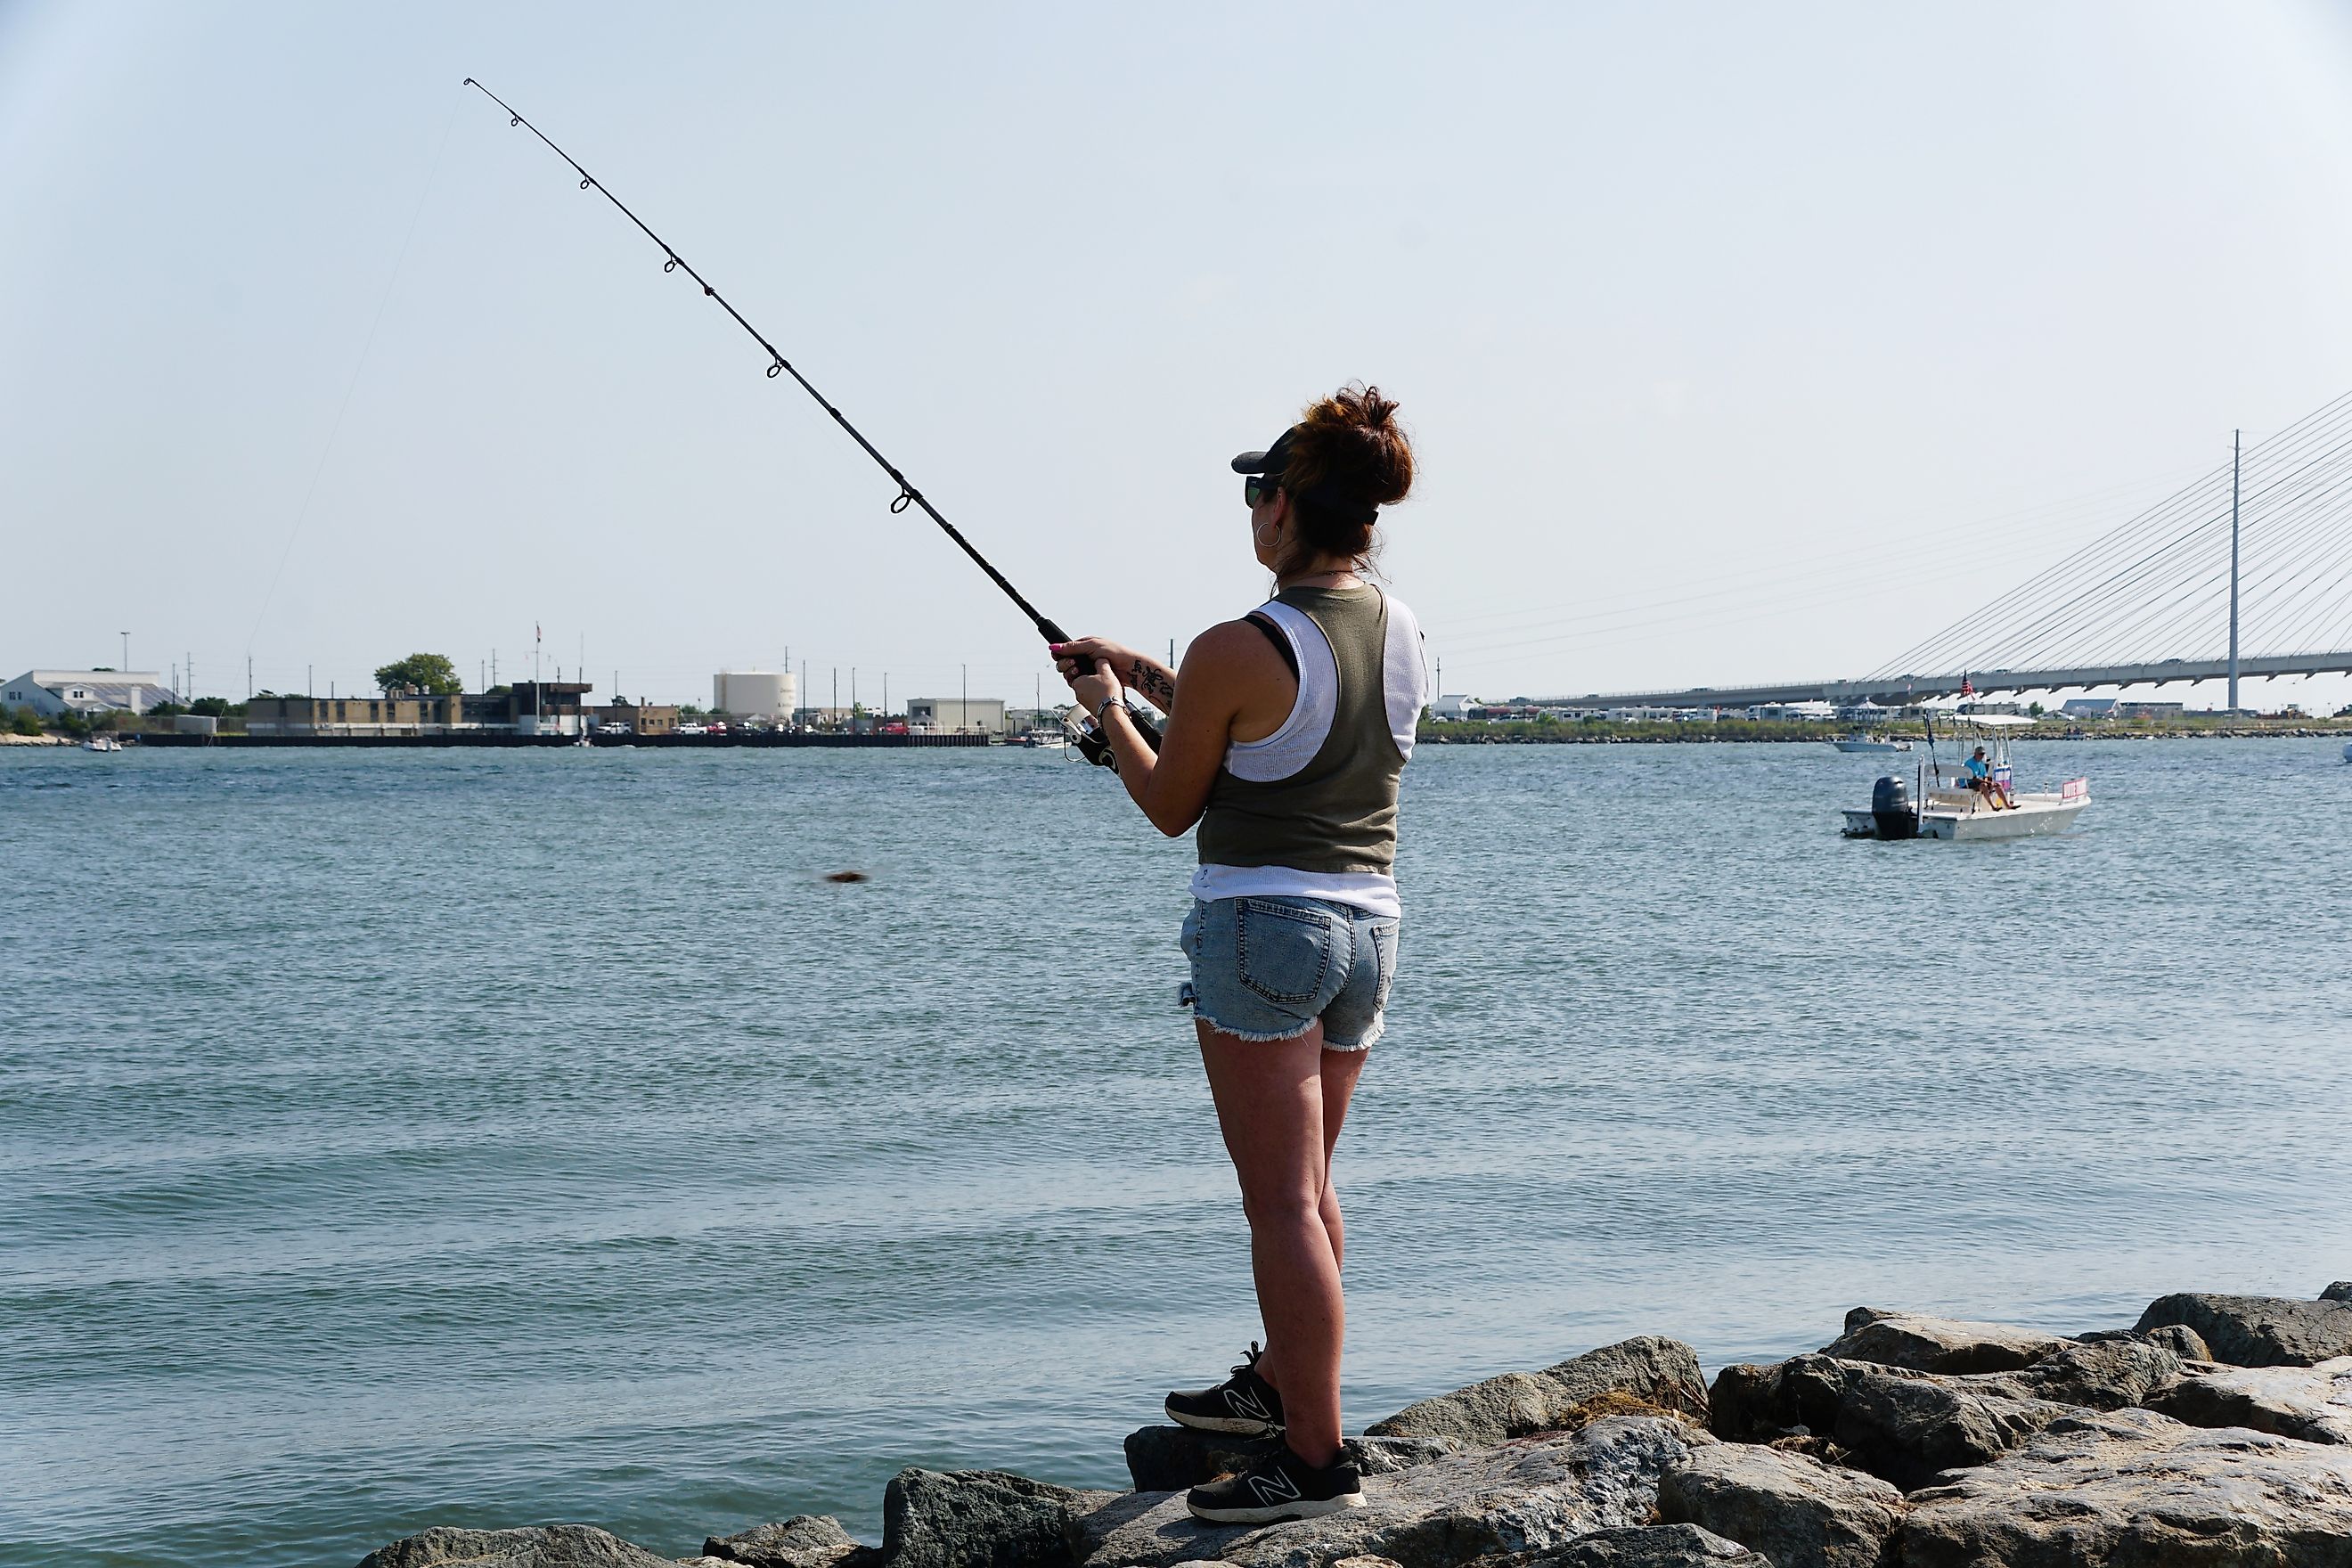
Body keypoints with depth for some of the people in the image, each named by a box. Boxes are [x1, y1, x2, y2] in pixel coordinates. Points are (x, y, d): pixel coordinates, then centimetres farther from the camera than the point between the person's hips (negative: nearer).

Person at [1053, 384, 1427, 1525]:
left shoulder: (1237, 652, -17)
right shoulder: (1400, 631, 6)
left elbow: (1172, 806, -3)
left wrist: (1108, 711, 14)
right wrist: (1140, 671, 24)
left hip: (1263, 922, -8)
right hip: (1368, 920, 8)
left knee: (1281, 1200, -3)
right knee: (1306, 1180, 21)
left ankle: (1316, 1461, 0)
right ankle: (1280, 1383, 37)